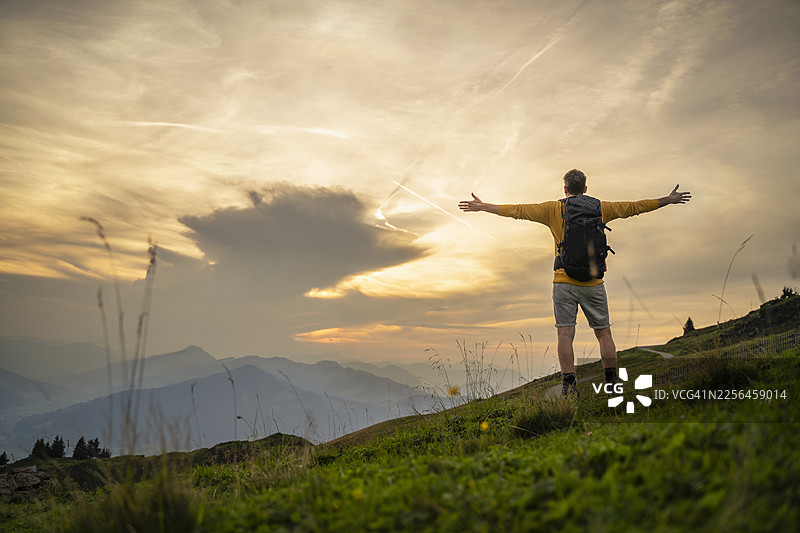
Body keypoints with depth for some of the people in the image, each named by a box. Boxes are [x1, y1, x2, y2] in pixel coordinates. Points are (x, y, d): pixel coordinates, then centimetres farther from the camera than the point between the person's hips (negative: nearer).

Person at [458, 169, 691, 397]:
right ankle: (612, 383, 12)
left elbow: (519, 210, 2)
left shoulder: (554, 209, 3)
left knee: (565, 333, -4)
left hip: (564, 282, -1)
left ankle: (569, 385, -9)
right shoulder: (599, 209, 8)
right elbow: (633, 207, 17)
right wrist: (667, 200, 30)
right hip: (593, 282, 2)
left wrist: (482, 207, 7)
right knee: (603, 332, 11)